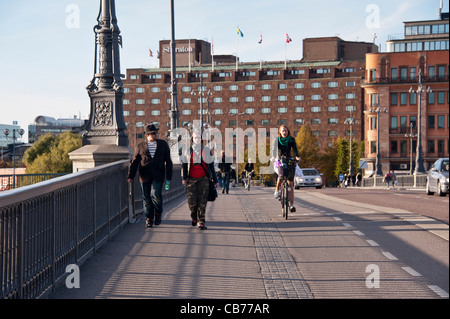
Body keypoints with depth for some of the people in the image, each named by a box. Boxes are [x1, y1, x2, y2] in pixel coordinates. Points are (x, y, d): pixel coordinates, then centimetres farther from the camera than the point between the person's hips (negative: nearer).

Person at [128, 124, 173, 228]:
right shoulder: (140, 146, 7)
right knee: (146, 197, 4)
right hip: (145, 176, 1)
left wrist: (168, 177, 4)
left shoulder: (163, 144, 8)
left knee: (156, 195, -16)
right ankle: (149, 218, 17)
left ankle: (158, 213, 9)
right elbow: (134, 162, 10)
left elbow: (168, 161, 10)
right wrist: (131, 176, 3)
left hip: (158, 176, -1)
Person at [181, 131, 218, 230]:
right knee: (192, 201, -5)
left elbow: (211, 166, 13)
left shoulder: (206, 151, 11)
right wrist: (184, 178, -6)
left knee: (202, 201, -8)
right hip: (191, 179, 1)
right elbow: (184, 165, 7)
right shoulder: (187, 151, 11)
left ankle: (201, 222, -5)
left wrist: (215, 180, 12)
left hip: (203, 179, 0)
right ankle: (194, 217, 23)